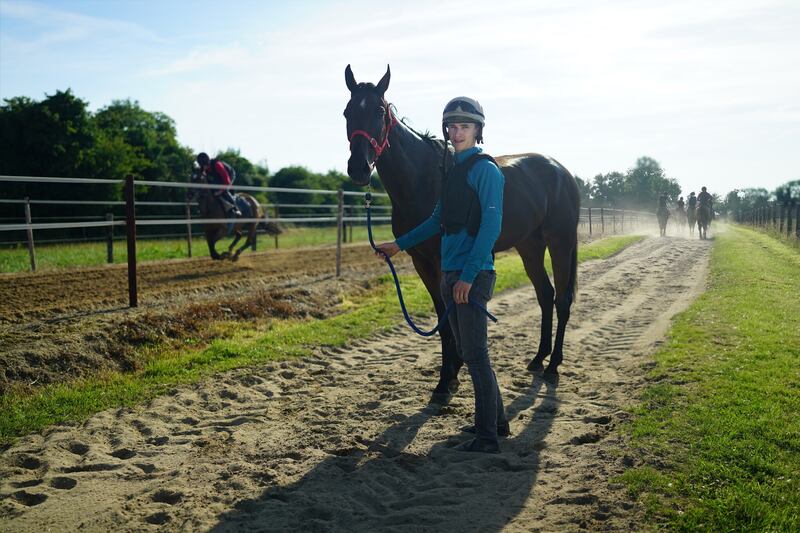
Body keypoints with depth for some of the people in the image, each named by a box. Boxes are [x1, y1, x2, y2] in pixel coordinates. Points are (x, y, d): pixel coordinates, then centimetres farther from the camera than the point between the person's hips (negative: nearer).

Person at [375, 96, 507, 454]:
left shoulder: (486, 170, -9)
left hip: (472, 276, -9)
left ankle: (487, 437, 3)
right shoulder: (453, 170, 16)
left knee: (475, 354, -5)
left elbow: (490, 226, -17)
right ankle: (495, 420, 28)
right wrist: (400, 244, 27)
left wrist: (469, 275, -22)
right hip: (450, 274, 9)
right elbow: (438, 221, 25)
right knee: (467, 352, 15)